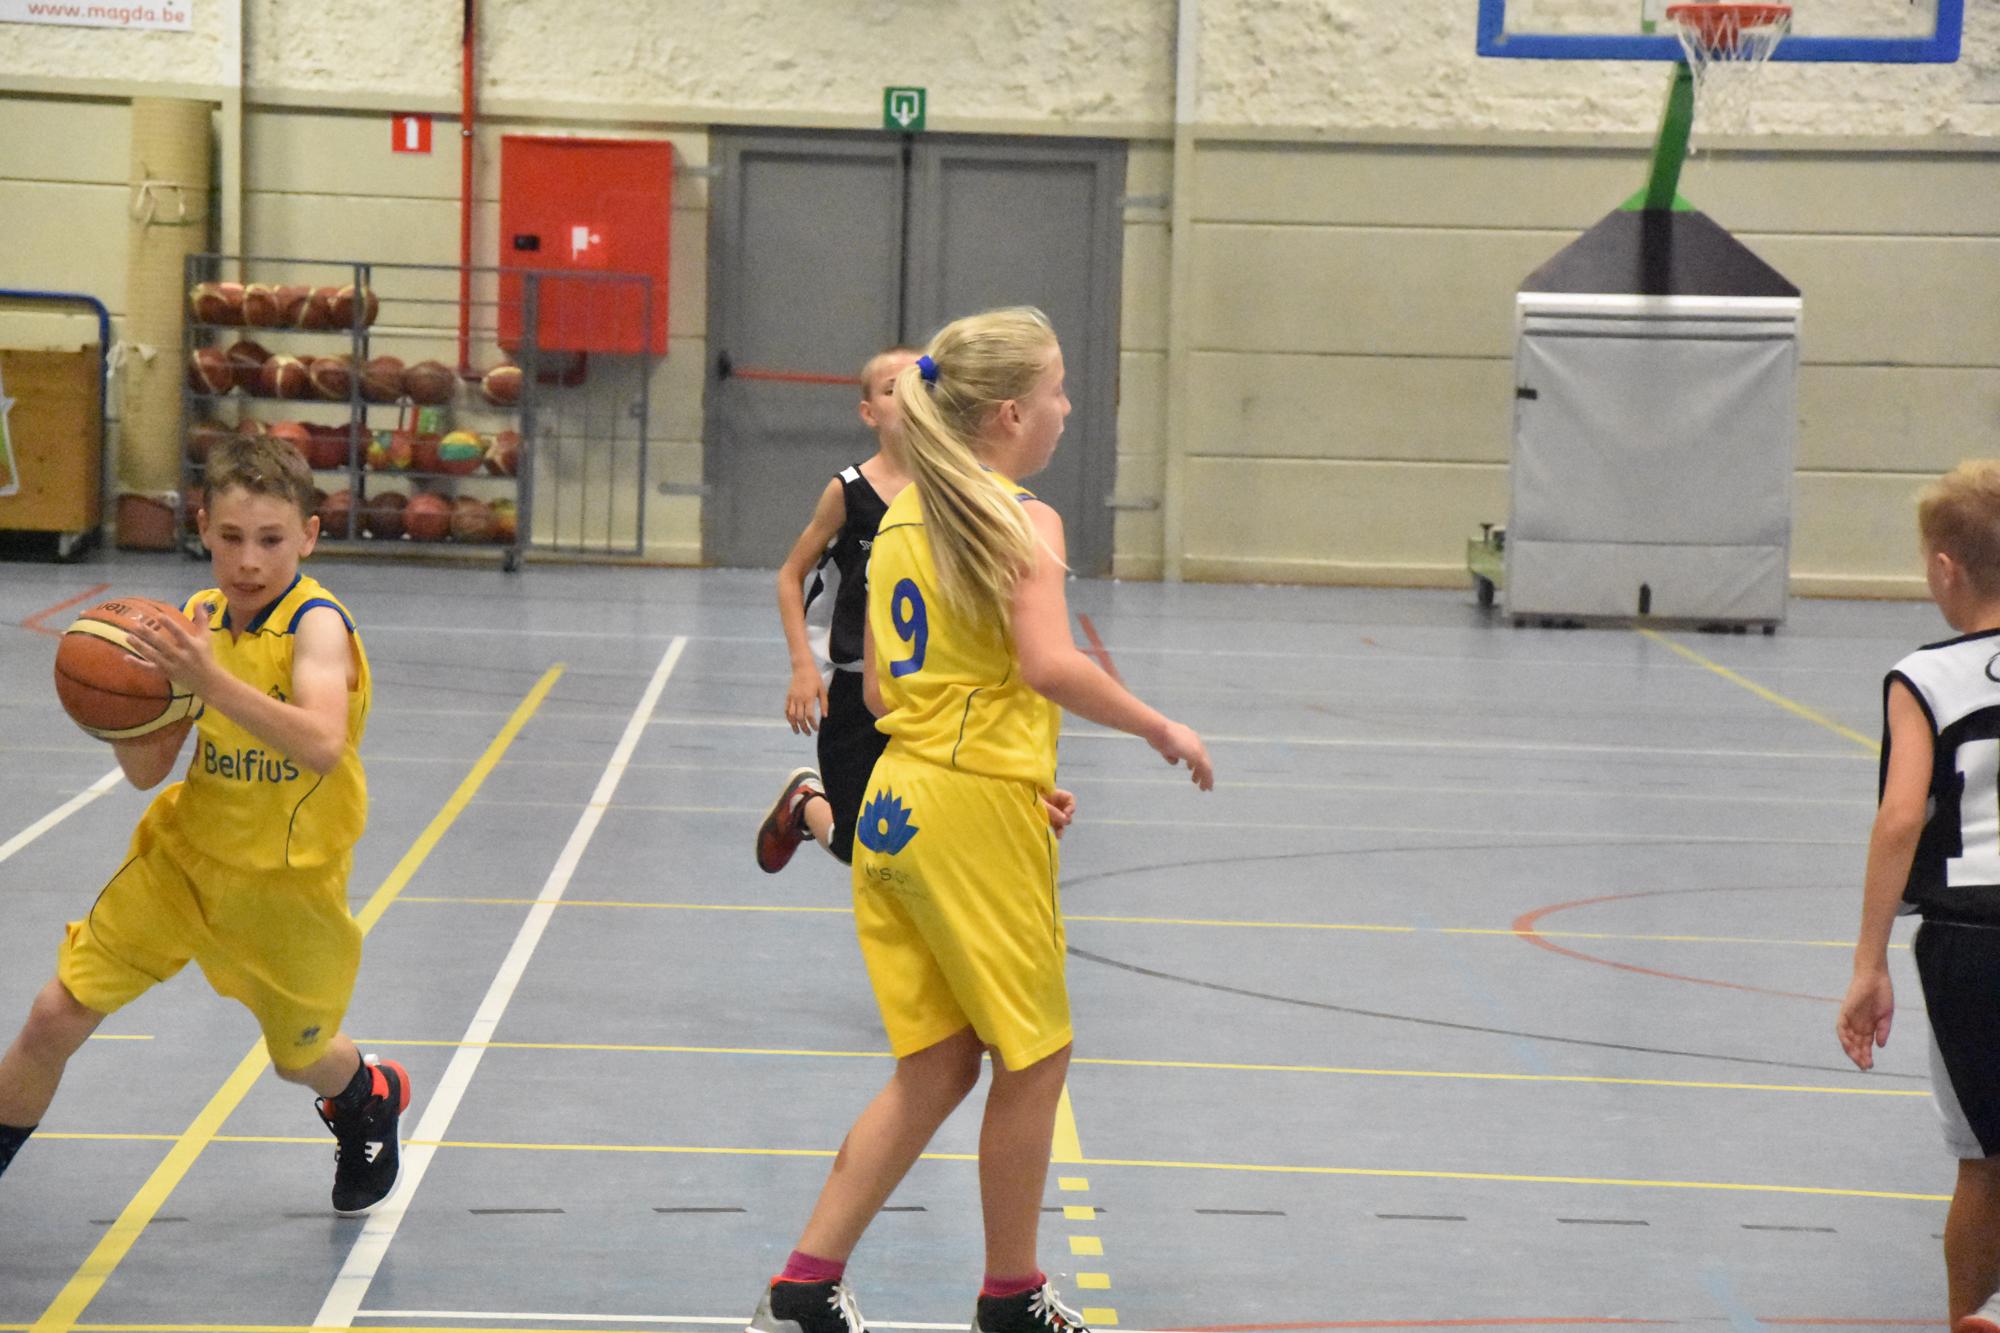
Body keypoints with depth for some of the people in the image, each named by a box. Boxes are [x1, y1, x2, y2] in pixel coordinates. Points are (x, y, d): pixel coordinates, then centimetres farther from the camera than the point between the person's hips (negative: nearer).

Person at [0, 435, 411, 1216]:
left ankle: (370, 1098, 51)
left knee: (299, 1057, 16)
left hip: (288, 882, -4)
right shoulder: (199, 619, -5)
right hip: (183, 857, 4)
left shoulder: (317, 625, -22)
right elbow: (147, 771, -1)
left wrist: (213, 682, -49)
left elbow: (322, 745, -41)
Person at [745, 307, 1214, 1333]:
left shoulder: (902, 517, 13)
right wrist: (1163, 731, -12)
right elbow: (1051, 664, -26)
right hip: (977, 816, -8)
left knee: (937, 1067, 14)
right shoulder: (1021, 521, -11)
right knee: (1033, 1057, 9)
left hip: (894, 807, 8)